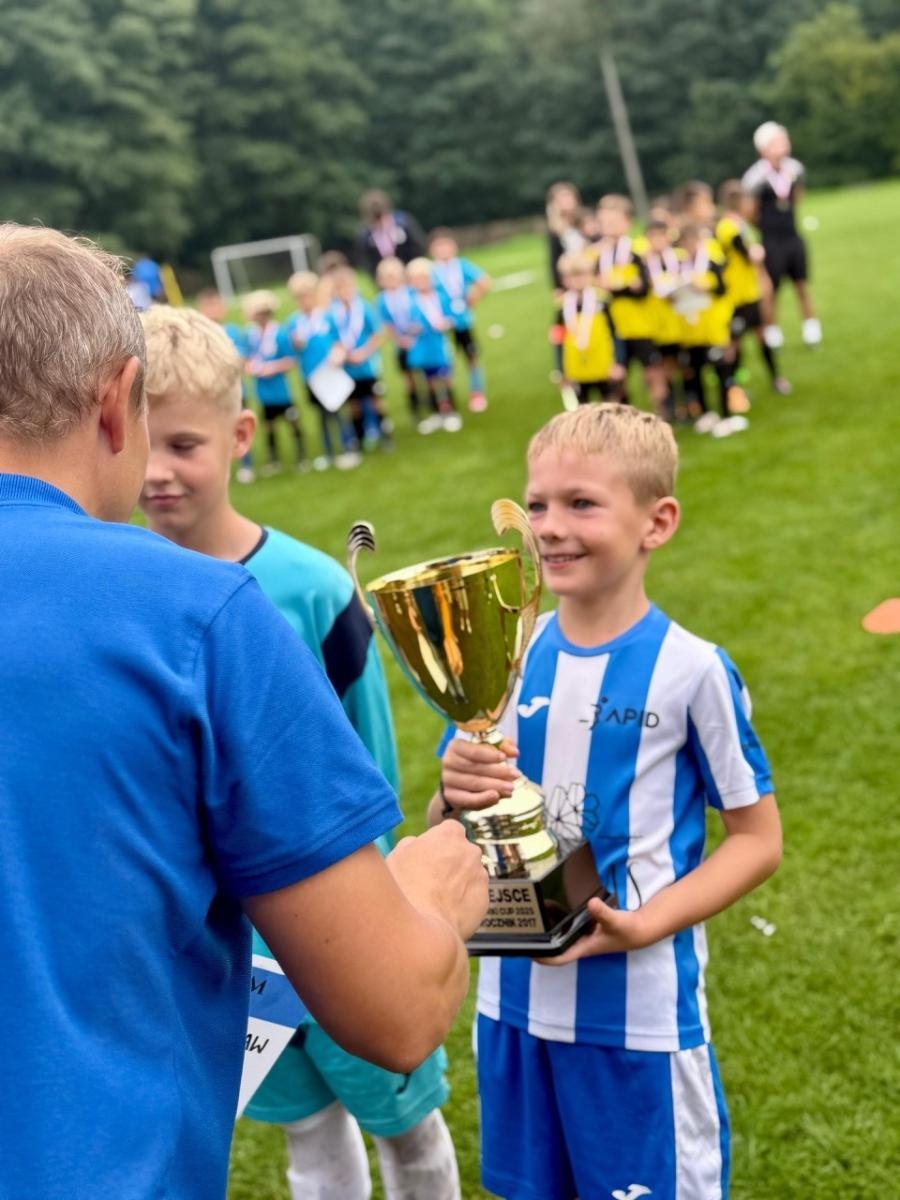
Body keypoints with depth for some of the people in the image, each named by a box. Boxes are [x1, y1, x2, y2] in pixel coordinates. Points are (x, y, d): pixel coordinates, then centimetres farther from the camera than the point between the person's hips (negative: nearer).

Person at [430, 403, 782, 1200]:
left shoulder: (691, 669, -14)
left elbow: (758, 839, -6)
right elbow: (444, 838, 5)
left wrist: (644, 925, -18)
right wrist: (455, 799, -18)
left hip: (641, 1013, -4)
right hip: (515, 1000, 4)